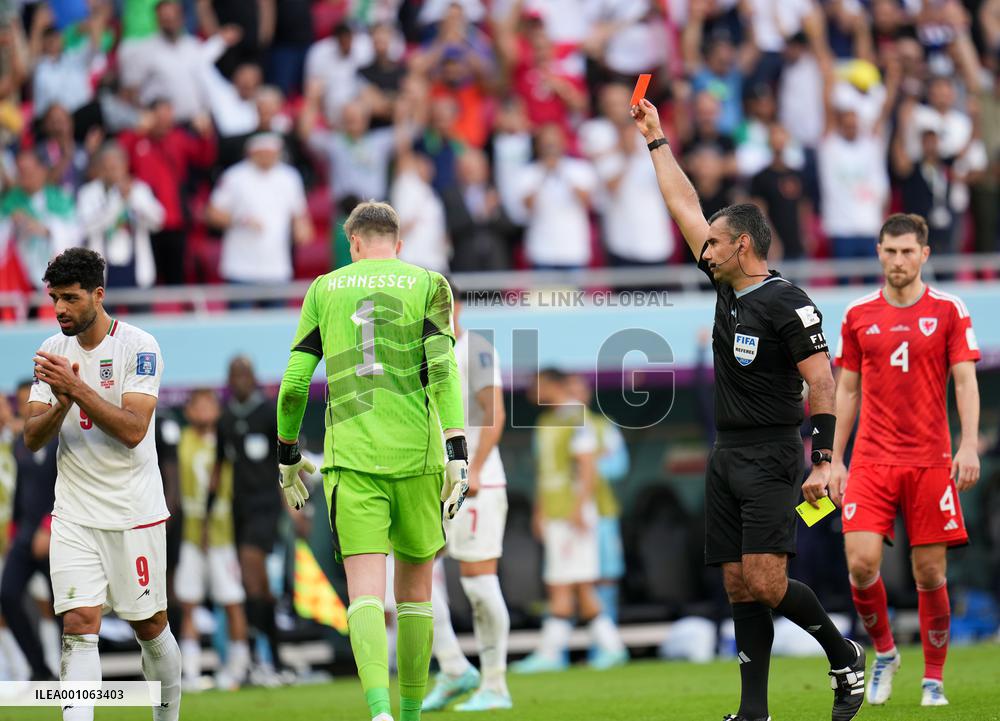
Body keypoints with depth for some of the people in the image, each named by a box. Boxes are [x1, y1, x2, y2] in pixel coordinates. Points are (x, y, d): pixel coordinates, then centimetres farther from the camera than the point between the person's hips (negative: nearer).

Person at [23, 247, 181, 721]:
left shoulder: (139, 347, -9)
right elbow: (31, 438, 2)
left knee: (149, 626, 8)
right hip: (74, 516, 3)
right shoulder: (53, 352, 6)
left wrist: (77, 388, -26)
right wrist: (61, 403, -18)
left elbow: (133, 429, -20)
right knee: (78, 624, -11)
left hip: (134, 512, -3)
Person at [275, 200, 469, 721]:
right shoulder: (428, 284, 7)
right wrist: (457, 453, -10)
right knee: (415, 588, 15)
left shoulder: (325, 289, 11)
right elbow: (443, 368, -7)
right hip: (416, 455, 0)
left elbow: (294, 383, 9)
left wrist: (287, 454, 22)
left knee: (366, 592, -8)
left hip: (350, 455, 0)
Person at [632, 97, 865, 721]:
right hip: (727, 456, 8)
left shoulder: (788, 305, -11)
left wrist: (823, 460, -23)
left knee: (766, 583, -16)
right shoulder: (728, 290, 12)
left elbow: (822, 382, -15)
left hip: (771, 459, -8)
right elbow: (686, 208, 20)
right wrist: (656, 139, 25)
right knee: (740, 587, 3)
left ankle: (845, 656, 5)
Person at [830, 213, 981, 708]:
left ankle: (933, 680, 13)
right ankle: (884, 653, 12)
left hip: (931, 461, -1)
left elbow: (965, 381, -2)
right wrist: (835, 459, 8)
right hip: (871, 459, 1)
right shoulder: (858, 315, 7)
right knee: (861, 563, -12)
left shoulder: (948, 311, 1)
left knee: (930, 574, 0)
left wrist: (969, 445, -15)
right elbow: (847, 389, 13)